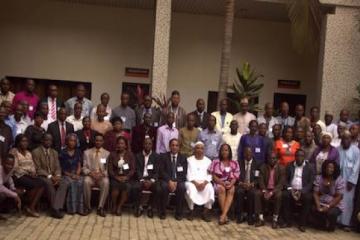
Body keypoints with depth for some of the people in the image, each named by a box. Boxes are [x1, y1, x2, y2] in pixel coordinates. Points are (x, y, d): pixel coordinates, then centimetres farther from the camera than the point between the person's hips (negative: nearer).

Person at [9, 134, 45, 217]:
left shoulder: (28, 153, 19)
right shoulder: (13, 152, -3)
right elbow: (15, 168, -12)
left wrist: (33, 173, -7)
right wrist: (28, 173, -15)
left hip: (29, 175, 6)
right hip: (19, 176, -6)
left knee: (41, 184, -23)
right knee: (33, 185, -31)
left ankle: (32, 207, -22)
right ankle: (30, 207, -14)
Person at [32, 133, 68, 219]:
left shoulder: (54, 152, 16)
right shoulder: (36, 152, -2)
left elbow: (57, 167, 9)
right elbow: (38, 169, -10)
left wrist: (57, 176, -13)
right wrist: (49, 176, -21)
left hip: (54, 176, 5)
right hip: (42, 176, -4)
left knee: (65, 183, -26)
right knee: (49, 183, -37)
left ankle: (56, 208, -33)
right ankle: (55, 208, -26)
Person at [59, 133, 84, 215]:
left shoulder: (78, 152, 13)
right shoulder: (62, 153, 6)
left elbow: (79, 166, 9)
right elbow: (62, 168, 3)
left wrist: (77, 174, -10)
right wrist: (71, 175, -11)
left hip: (77, 174, 2)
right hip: (66, 175, -2)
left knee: (80, 182, -31)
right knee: (71, 183, -34)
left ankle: (80, 208, -31)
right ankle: (71, 208, -31)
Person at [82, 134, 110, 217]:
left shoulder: (107, 153, 11)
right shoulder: (87, 152, 12)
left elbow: (108, 169, 4)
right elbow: (84, 167, 6)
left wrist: (102, 174, -16)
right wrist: (90, 173, -14)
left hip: (102, 176, 0)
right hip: (90, 176, 0)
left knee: (106, 182, -34)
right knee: (86, 181, -34)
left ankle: (100, 207, -27)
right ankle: (88, 207, -18)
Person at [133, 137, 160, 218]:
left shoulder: (156, 156, 8)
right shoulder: (138, 156, 9)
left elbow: (157, 172, 1)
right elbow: (137, 170, 0)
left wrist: (151, 180, -18)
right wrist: (142, 180, -17)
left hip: (152, 179, 0)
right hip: (141, 179, 0)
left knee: (158, 189, -30)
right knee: (136, 187, -32)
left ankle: (150, 207, -6)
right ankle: (139, 207, -9)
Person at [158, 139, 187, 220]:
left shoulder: (183, 158, 8)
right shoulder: (164, 156, 5)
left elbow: (184, 173, -1)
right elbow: (161, 171, -6)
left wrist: (176, 182, -18)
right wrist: (169, 181, -21)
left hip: (179, 180, 1)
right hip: (166, 180, -1)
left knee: (182, 187, -32)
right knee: (164, 187, -34)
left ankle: (179, 213, -17)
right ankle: (162, 212, -18)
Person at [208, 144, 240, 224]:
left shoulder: (234, 163, 11)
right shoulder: (215, 162, 6)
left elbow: (235, 177, 3)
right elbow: (214, 176, 0)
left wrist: (230, 184, -17)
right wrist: (223, 183, -16)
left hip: (230, 184, 1)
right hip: (219, 183, -1)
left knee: (232, 190, -33)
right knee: (221, 189, -35)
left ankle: (223, 215, -43)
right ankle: (225, 215, -34)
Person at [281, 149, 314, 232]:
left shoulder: (309, 167, 3)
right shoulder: (290, 166, 10)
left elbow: (311, 182, -3)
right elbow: (286, 179, 7)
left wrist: (301, 191, -16)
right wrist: (290, 189, -12)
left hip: (304, 190, -1)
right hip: (291, 189, 2)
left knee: (308, 198, -33)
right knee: (285, 195, -29)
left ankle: (302, 224, -20)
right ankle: (287, 222, -18)